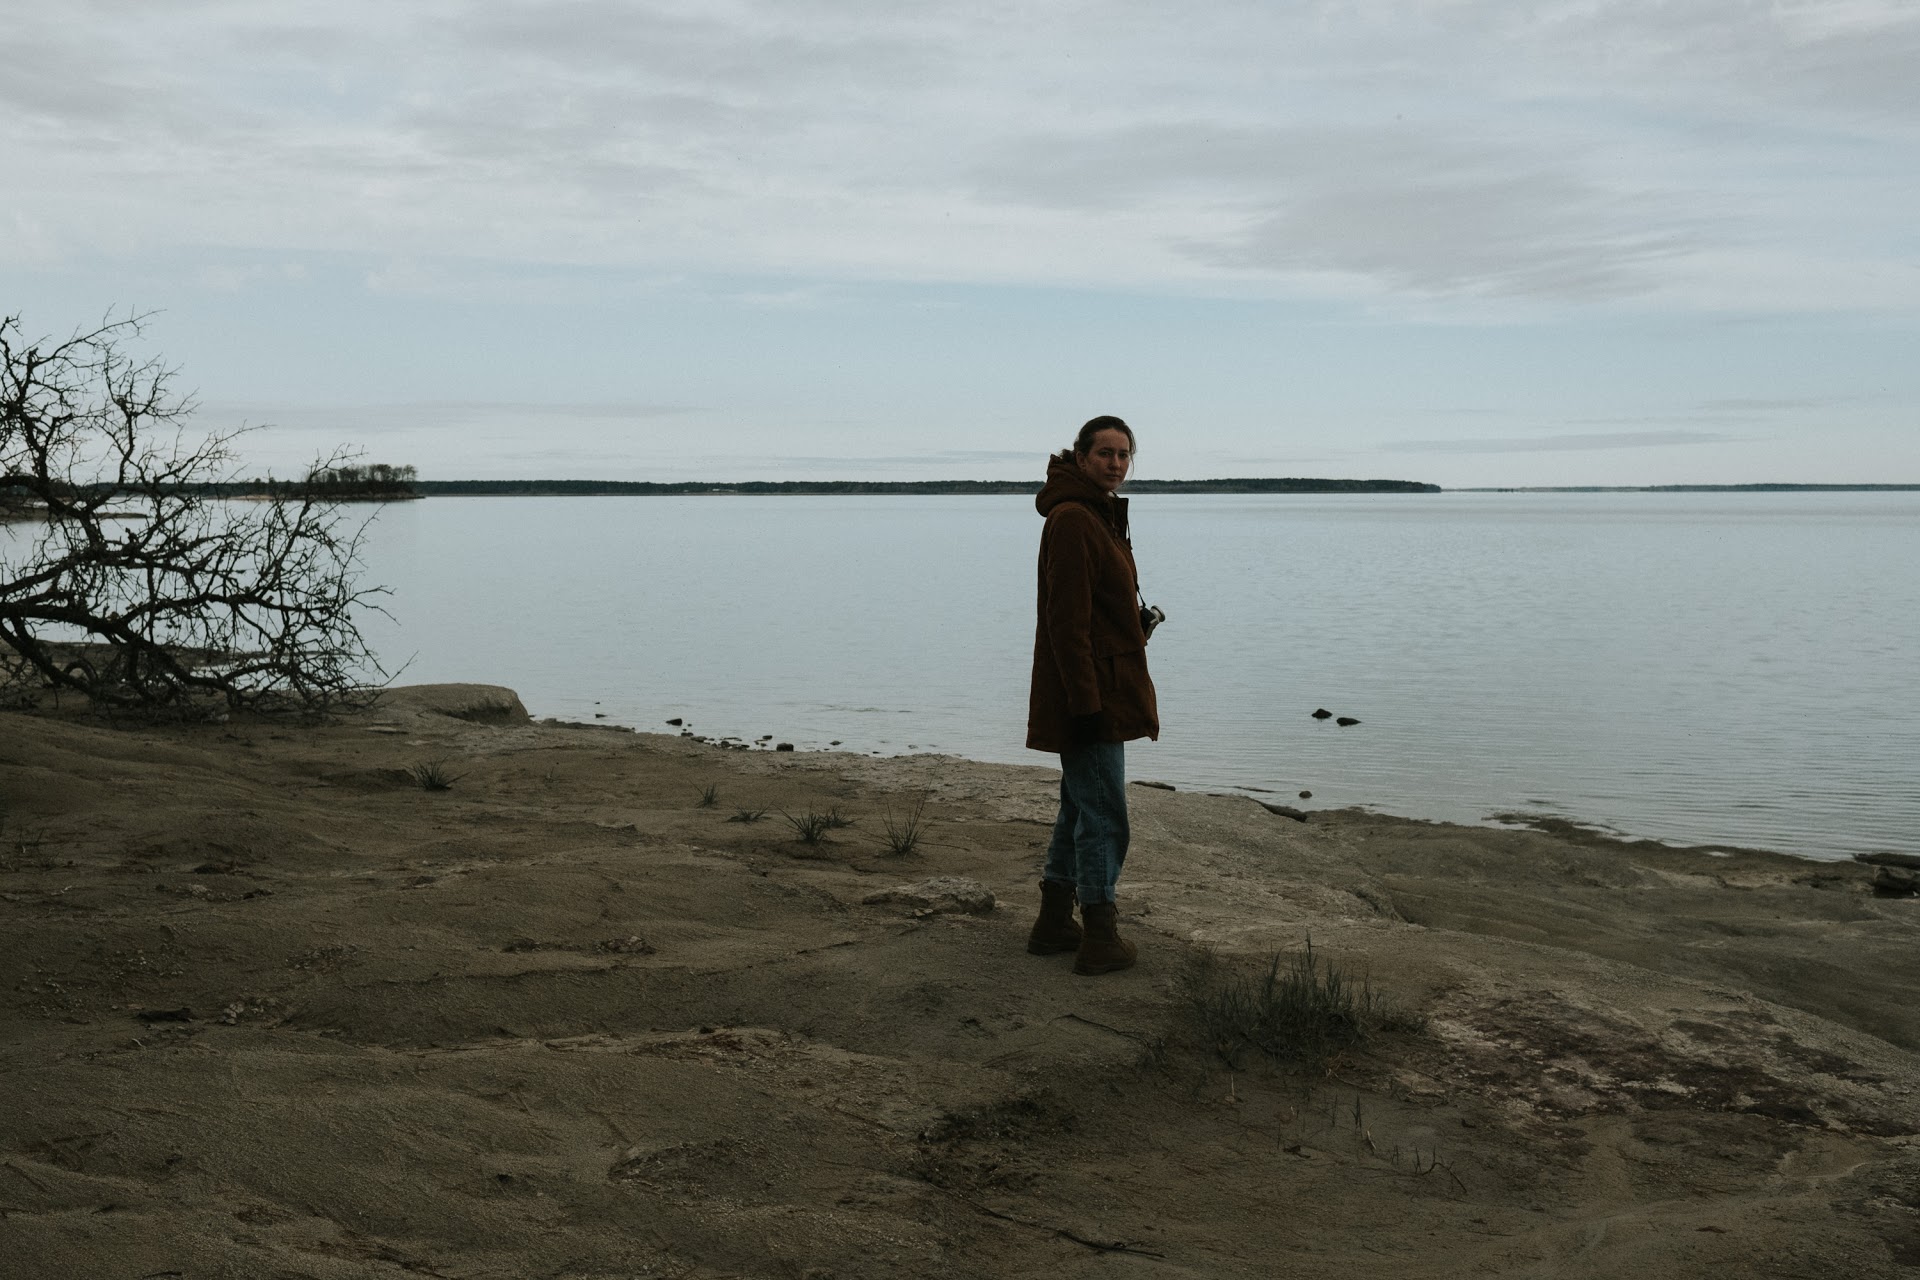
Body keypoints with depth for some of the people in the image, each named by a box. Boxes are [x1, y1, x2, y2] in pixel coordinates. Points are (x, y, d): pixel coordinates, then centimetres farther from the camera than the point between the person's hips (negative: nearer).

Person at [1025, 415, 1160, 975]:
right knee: (1104, 816, -4)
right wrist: (1086, 703, -24)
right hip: (1092, 694, -11)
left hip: (1104, 692, 11)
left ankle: (1054, 924, 26)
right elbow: (1067, 621, -22)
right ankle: (1099, 940, 5)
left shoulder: (1102, 517, 16)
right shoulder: (1073, 520, -17)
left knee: (1080, 808, 17)